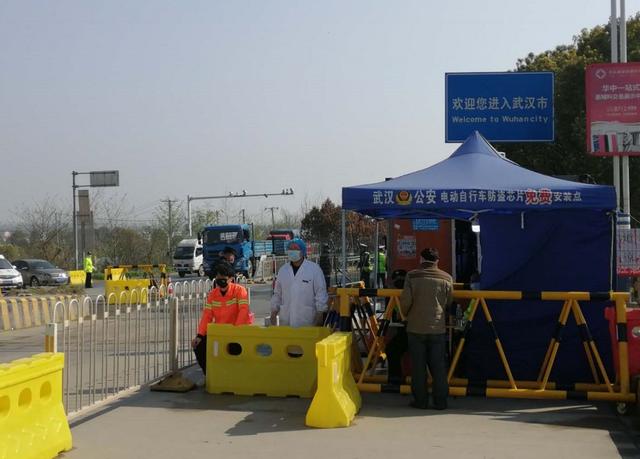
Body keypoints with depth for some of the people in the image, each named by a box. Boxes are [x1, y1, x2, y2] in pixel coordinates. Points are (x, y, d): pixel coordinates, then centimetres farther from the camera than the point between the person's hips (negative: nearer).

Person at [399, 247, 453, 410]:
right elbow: (450, 302, 6)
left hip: (415, 328, -1)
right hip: (438, 328, 1)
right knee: (439, 366, 8)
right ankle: (440, 401, 10)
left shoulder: (412, 276, -3)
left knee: (418, 366, 7)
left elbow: (405, 300, -8)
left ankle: (420, 400, 10)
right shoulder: (446, 278, 1)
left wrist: (406, 314, 12)